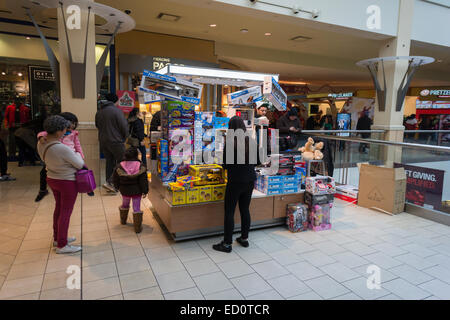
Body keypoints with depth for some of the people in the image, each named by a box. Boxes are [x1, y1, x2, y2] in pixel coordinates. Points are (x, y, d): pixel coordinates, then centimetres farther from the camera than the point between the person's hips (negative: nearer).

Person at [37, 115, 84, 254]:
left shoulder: (41, 144, -4)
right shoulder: (63, 149, -29)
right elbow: (80, 164, -17)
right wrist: (77, 154, 4)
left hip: (52, 179, 8)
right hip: (67, 182, -8)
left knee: (59, 207, 22)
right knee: (66, 212, 3)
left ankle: (57, 238, 36)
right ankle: (61, 245, 12)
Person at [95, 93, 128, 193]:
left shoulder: (99, 112, 10)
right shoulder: (117, 110, -12)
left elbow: (97, 126, 19)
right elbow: (124, 126, -15)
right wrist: (124, 138, 0)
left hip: (103, 141, 7)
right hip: (116, 141, -7)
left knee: (109, 162, 15)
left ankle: (110, 185, 18)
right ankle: (109, 182, -8)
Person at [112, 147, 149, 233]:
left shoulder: (120, 166, -9)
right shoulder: (140, 166, -16)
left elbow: (115, 179, 2)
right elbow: (144, 180, -13)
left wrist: (118, 187, 19)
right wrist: (145, 191, -3)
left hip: (124, 190, 3)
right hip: (137, 190, -3)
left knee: (125, 204, 27)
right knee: (137, 208, 4)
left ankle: (123, 220, 49)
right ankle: (137, 227, 8)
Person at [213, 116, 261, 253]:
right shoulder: (252, 142, 0)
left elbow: (226, 165, -12)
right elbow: (258, 161, 8)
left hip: (235, 181, -5)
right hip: (250, 180, 6)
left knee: (229, 212, 4)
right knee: (245, 209, 17)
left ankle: (227, 244, 12)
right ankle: (244, 239, 29)